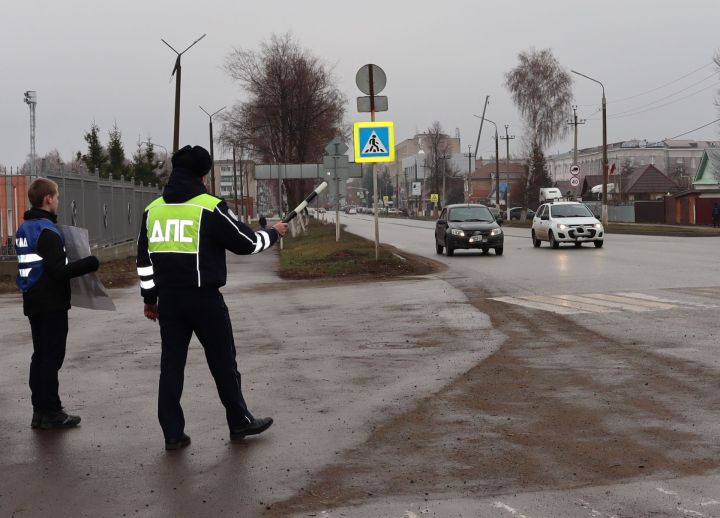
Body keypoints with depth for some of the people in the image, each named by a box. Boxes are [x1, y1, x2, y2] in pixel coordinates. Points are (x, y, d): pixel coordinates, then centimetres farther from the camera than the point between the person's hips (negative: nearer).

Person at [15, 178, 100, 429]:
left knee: (41, 356, 14)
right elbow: (58, 271, -24)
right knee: (51, 358, -3)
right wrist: (90, 263, -16)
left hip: (33, 303, 9)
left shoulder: (24, 229, 11)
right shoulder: (47, 231, -18)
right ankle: (51, 413, 2)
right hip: (52, 304, -9)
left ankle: (40, 410, 20)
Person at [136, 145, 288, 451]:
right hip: (204, 298, -5)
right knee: (223, 363, 9)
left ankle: (173, 433, 9)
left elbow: (144, 259, 12)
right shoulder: (210, 207, -11)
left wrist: (150, 298, 21)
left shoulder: (153, 209, 6)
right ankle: (240, 423, 21)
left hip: (168, 298, 5)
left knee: (171, 365, 9)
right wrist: (273, 233, 14)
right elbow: (246, 243, -5)